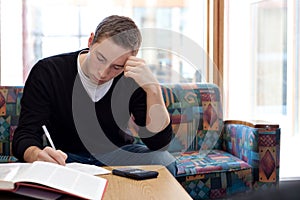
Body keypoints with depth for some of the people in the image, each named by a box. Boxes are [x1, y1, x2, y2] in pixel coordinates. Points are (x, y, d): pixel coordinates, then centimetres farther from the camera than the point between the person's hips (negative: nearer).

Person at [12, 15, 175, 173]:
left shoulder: (133, 78, -13)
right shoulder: (47, 72, -15)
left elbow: (159, 143, -19)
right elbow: (25, 135, -19)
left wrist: (153, 88, -31)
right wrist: (37, 155, -44)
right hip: (64, 157, 0)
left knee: (164, 160, -27)